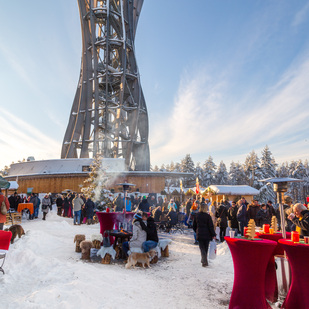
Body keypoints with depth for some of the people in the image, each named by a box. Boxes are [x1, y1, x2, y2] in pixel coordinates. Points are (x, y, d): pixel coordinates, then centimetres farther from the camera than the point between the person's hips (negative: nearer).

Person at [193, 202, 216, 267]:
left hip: (199, 234, 1)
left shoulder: (196, 216, 1)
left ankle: (205, 262, -12)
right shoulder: (207, 216, -10)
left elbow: (194, 226, 10)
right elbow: (211, 226, -11)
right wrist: (213, 235, -5)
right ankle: (203, 260, 27)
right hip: (207, 234, -1)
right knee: (206, 248, 15)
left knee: (202, 248, 4)